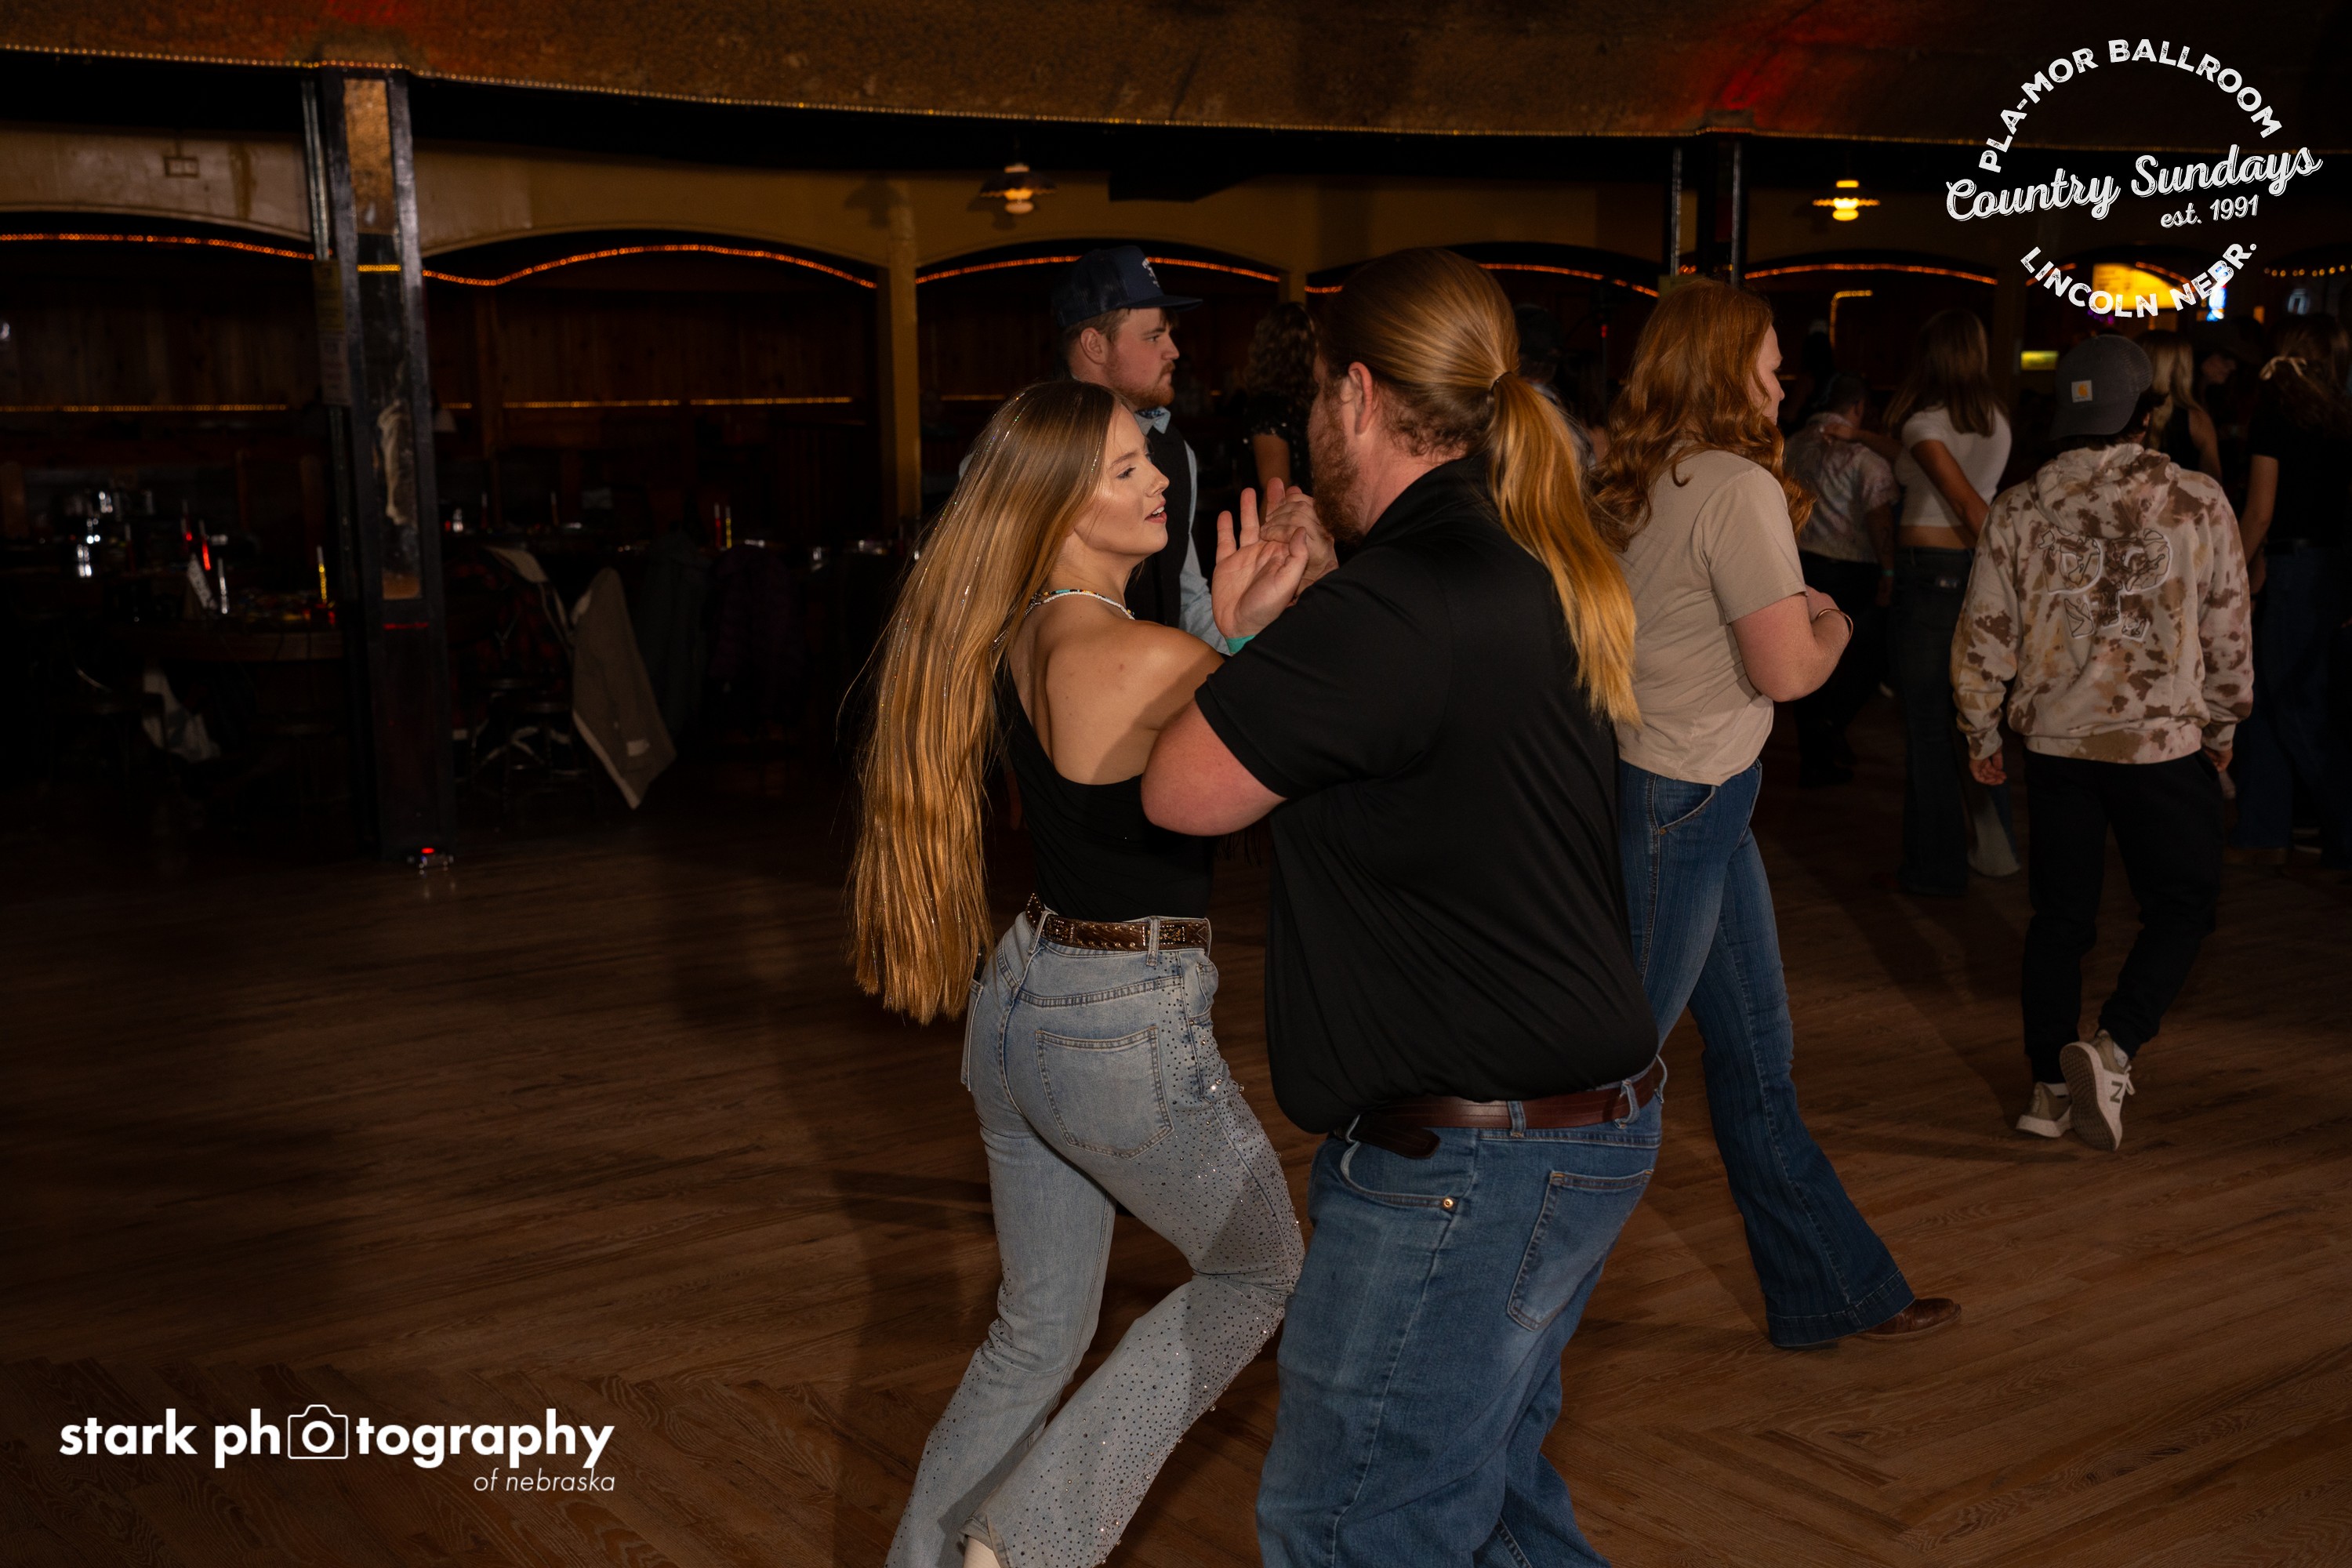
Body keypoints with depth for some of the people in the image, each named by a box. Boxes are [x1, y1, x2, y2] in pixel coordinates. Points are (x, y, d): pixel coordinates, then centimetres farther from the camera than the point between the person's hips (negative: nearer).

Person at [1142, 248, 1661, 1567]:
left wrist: (1236, 633, 2)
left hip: (1469, 1157, -10)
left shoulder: (1396, 607, -23)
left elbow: (1180, 791, -14)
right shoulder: (1543, 579, 8)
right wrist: (1275, 635, 18)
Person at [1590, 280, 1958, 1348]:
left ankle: (1835, 1291, 27)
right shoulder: (1737, 486, -17)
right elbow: (1787, 669, -18)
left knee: (1756, 1053, 15)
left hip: (1695, 798, 9)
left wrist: (1791, 611, 11)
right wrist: (1830, 627, 1)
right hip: (1678, 802, -9)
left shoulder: (1637, 483, 8)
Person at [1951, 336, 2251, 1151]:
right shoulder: (2199, 503, -5)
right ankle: (2112, 1048, -7)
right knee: (2180, 907, 12)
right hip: (2166, 741, -2)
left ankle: (2051, 1086, 17)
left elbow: (1984, 634, 1)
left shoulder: (2018, 509, -2)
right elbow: (2228, 631, 2)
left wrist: (1982, 732, 14)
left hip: (2056, 739, 3)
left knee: (2060, 915, 12)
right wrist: (2221, 726, 16)